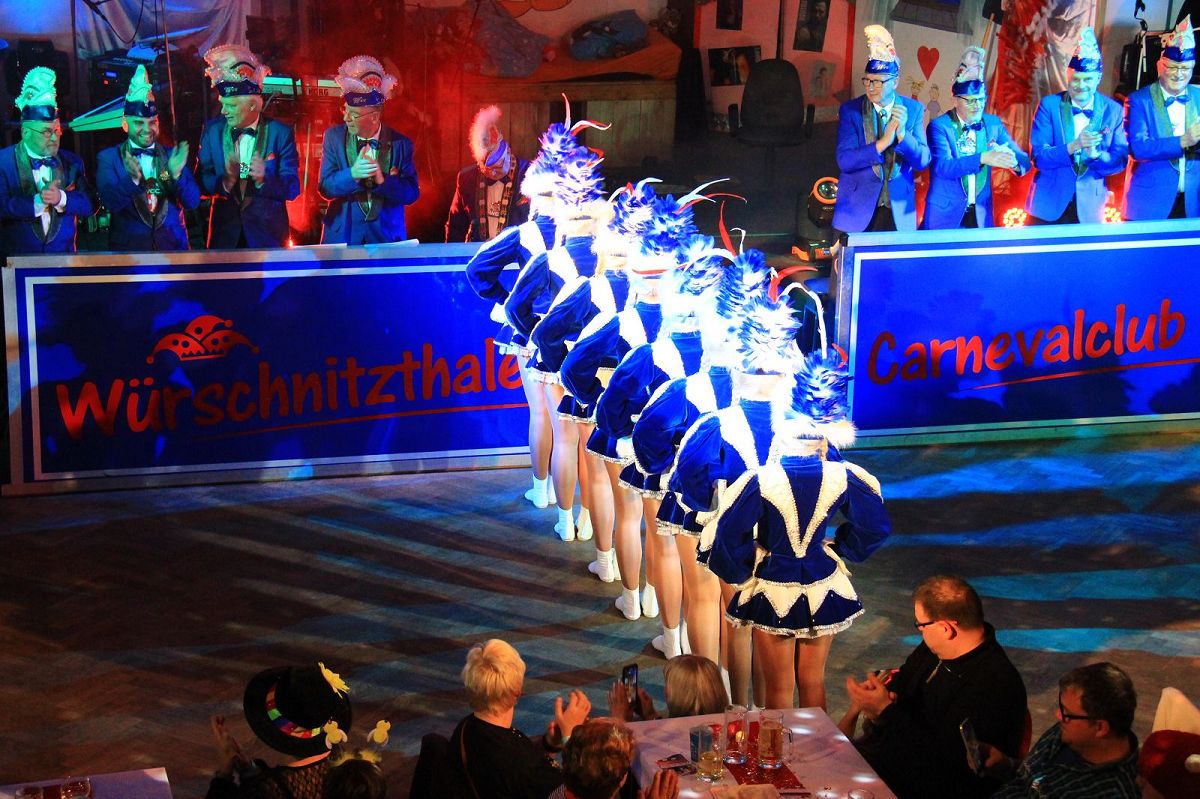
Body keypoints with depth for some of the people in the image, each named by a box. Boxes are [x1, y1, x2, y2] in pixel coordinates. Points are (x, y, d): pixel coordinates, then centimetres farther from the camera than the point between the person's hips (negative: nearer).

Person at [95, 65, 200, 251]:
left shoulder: (173, 156, 3)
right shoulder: (108, 158, -2)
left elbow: (193, 202, -4)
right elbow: (110, 203, -14)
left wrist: (177, 175, -21)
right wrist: (132, 179, -31)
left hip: (173, 246, 2)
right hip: (128, 248, -2)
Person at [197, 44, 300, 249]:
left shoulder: (280, 133, -6)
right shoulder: (212, 130, 2)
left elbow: (293, 189, -9)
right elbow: (201, 181, -2)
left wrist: (263, 180, -27)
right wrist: (225, 182, -23)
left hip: (268, 234, -2)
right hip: (225, 233, 2)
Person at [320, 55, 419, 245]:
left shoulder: (401, 143, -2)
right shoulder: (334, 137, 0)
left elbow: (412, 194, -5)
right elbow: (326, 188, -7)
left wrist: (382, 180, -23)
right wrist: (352, 174, -26)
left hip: (387, 236, 0)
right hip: (342, 236, 0)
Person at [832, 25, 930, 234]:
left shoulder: (913, 109, 3)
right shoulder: (850, 110, -2)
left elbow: (923, 160, -3)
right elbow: (844, 161, -12)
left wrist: (902, 134, -20)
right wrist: (882, 143, -23)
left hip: (899, 212, 1)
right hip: (858, 210, -1)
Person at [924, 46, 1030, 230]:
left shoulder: (994, 123, 5)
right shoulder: (939, 126, -7)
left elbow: (1025, 163, 2)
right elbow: (942, 166, -22)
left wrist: (1013, 161, -23)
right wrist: (983, 158, -34)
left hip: (981, 216, 4)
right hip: (946, 216, -4)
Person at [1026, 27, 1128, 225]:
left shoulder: (1114, 111, 1)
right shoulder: (1049, 105, -4)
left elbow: (1121, 160, -2)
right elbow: (1038, 156, -11)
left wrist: (1096, 155, -24)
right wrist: (1073, 146, -28)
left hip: (1090, 208, 1)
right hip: (1049, 205, -1)